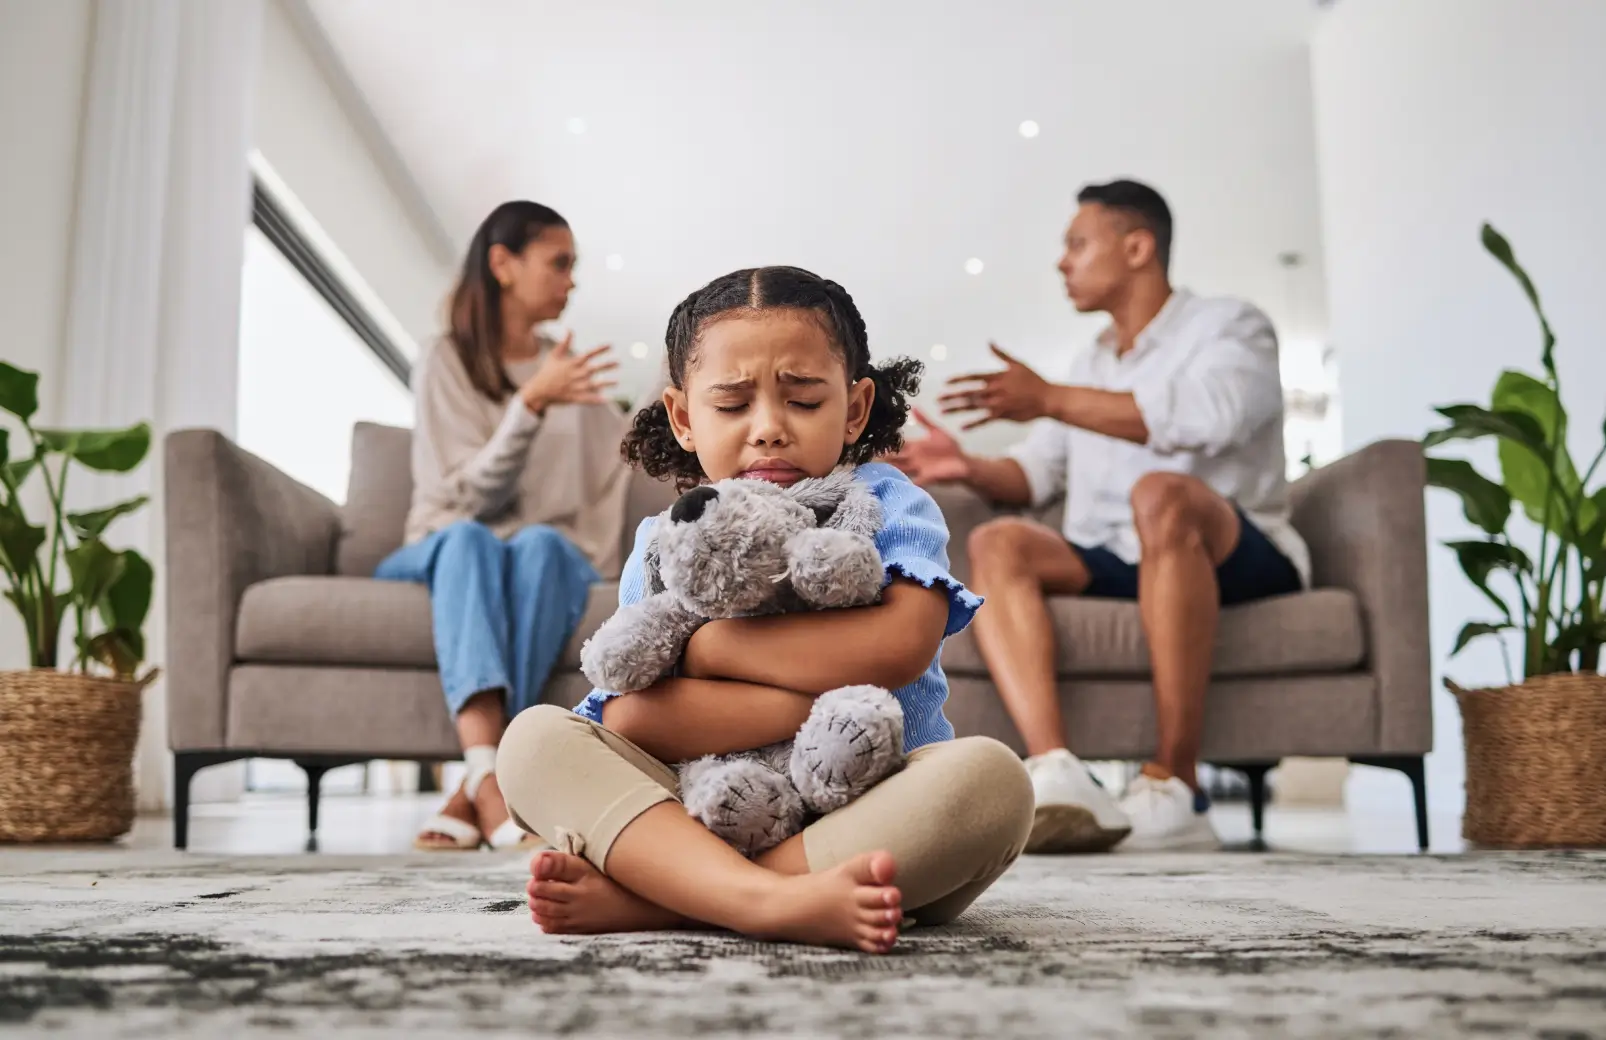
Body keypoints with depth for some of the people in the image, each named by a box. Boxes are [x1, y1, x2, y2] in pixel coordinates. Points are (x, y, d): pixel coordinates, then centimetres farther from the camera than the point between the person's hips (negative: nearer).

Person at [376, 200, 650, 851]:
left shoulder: (573, 371, 16)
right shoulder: (446, 363, 3)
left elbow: (614, 473, 17)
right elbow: (473, 497, -9)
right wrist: (531, 403, -21)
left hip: (552, 557, 2)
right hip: (446, 555, -2)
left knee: (541, 543, -33)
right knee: (469, 538, -36)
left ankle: (475, 791, -41)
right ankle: (490, 779, -52)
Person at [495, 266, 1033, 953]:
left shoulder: (884, 505, 1)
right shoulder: (666, 542, 3)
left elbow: (901, 643, -22)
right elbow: (634, 720, -15)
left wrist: (698, 641, -13)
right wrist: (838, 691, -19)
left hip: (868, 819, -1)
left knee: (990, 776, -31)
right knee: (535, 737, -16)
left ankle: (648, 900, -31)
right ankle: (773, 901, -40)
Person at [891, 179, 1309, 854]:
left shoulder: (1231, 328, 6)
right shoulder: (1090, 368, 26)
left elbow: (1204, 417, -18)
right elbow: (1034, 474, 17)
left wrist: (1051, 400, -20)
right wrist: (970, 467, -5)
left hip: (1238, 556, -5)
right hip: (1111, 566, 5)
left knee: (1160, 493, -37)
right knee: (997, 543, -22)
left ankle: (1175, 786, -36)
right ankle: (1055, 772, -42)